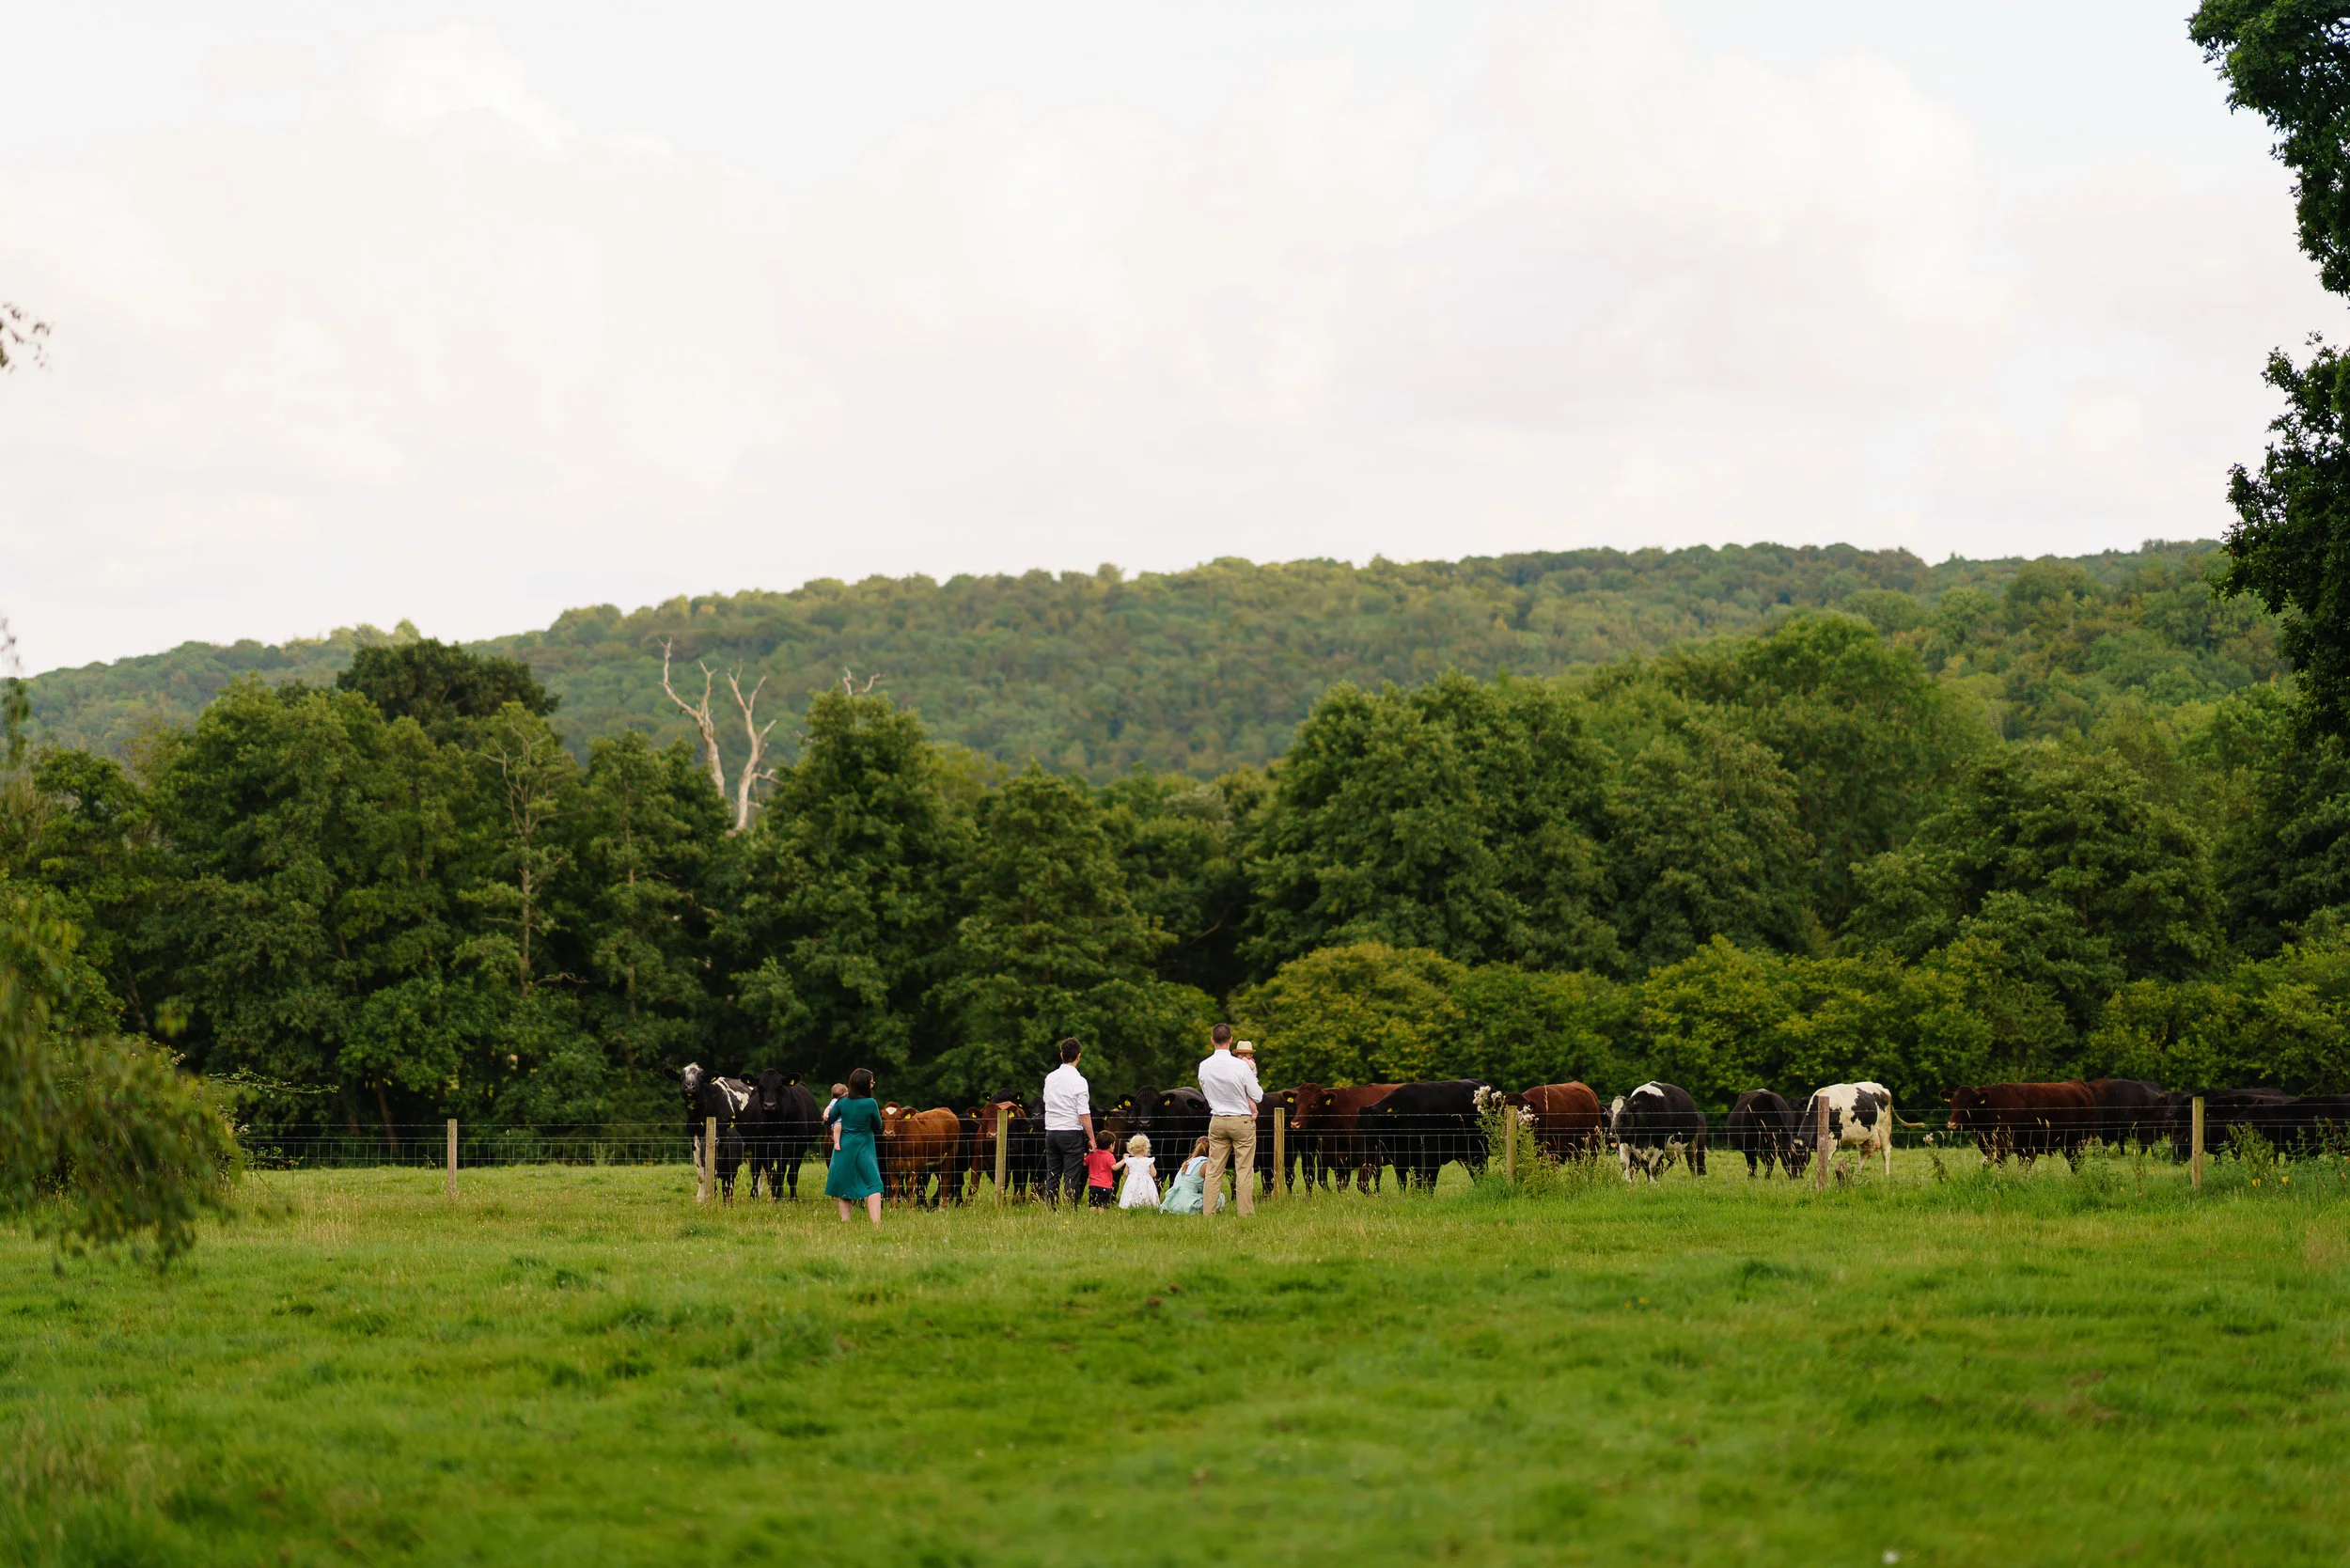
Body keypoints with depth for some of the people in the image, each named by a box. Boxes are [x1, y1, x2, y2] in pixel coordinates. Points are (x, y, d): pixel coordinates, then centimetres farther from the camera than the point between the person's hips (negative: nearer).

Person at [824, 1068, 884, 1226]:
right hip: (863, 1147, -4)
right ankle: (876, 1223, -17)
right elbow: (878, 1127, 1)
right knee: (874, 1186, -3)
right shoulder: (871, 1103, -12)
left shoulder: (842, 1102, -3)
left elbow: (828, 1121, 7)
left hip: (843, 1148, 4)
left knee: (845, 1188, 11)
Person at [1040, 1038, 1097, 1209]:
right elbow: (1084, 1114, -14)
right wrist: (1091, 1138, -8)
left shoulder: (1050, 1078, 6)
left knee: (1052, 1177, 9)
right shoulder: (1078, 1081, -12)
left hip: (1051, 1132, 5)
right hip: (1072, 1133, -5)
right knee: (1072, 1178, -3)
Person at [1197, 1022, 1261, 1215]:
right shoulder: (1240, 1066, -16)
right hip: (1242, 1121, -3)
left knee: (1214, 1170, 7)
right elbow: (1257, 1096, -10)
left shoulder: (1204, 1067, -3)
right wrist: (1253, 1074, 6)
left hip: (1217, 1121, 3)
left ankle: (1209, 1212, 5)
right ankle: (1246, 1213, 0)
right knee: (1244, 1170, 0)